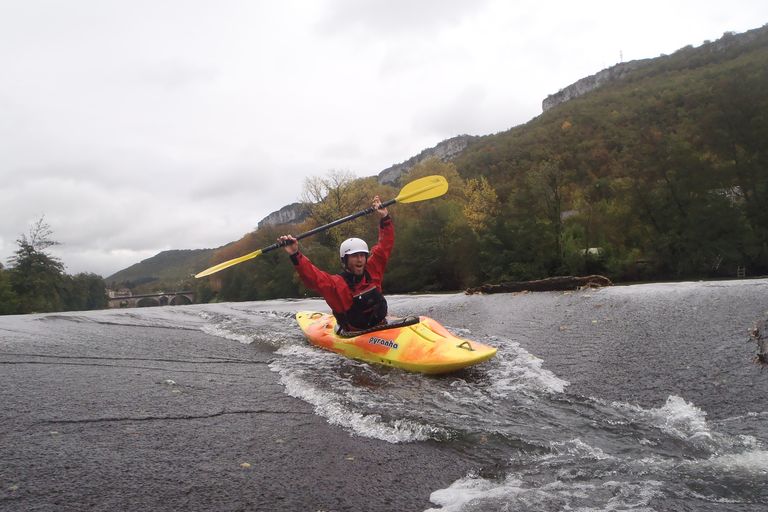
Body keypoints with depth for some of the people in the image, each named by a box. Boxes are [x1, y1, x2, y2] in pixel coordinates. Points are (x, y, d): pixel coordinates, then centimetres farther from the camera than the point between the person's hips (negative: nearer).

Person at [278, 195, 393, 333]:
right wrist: (295, 255, -38)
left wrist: (385, 218, 5)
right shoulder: (336, 284, -10)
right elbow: (312, 275, -25)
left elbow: (385, 245, 10)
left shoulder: (372, 270, 4)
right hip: (353, 336, -4)